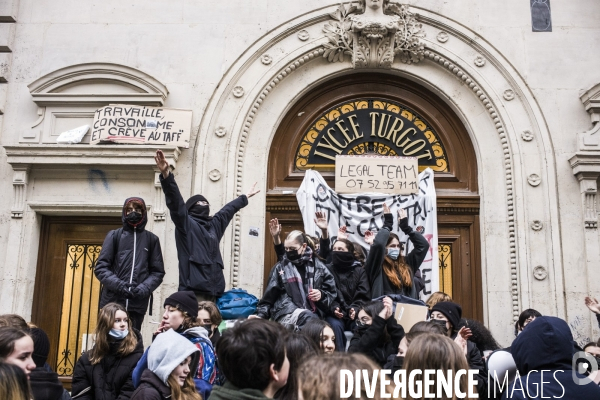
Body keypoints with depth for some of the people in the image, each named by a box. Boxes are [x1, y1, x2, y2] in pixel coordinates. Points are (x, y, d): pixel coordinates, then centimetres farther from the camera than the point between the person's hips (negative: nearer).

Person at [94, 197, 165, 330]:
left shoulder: (152, 239, 10)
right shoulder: (114, 235, 9)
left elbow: (158, 272, 9)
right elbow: (101, 267, 4)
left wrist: (143, 288, -10)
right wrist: (118, 285, -13)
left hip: (137, 305, 0)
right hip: (112, 302, 0)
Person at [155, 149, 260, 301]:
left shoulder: (215, 224, 24)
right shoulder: (186, 224, 4)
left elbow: (229, 209, 39)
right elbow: (176, 201, -10)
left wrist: (246, 196, 54)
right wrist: (165, 173, -24)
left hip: (214, 290, 7)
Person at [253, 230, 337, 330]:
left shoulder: (318, 266, 15)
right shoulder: (280, 267, 13)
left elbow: (332, 293, 19)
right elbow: (269, 296, 16)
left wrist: (322, 295, -2)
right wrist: (261, 315, 4)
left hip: (312, 313, 2)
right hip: (286, 314, -2)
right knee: (307, 317, -37)